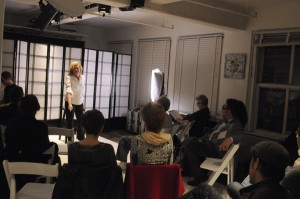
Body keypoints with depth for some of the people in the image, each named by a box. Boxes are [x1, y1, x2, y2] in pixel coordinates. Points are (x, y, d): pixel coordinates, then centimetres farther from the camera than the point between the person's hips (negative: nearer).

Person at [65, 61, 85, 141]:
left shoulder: (82, 77, -3)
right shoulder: (69, 78, -19)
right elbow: (69, 90, -34)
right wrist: (69, 103, -47)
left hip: (79, 103, 5)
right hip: (70, 102, -5)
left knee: (81, 121, 13)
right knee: (70, 122, 1)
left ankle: (81, 138, 30)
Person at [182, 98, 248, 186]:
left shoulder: (236, 124, -9)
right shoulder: (222, 122, 20)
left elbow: (240, 135, -28)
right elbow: (211, 133, 26)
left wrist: (230, 139, -47)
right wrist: (200, 140, 14)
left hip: (218, 149, -10)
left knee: (190, 146, -17)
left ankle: (200, 176, -11)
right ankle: (186, 170, 13)